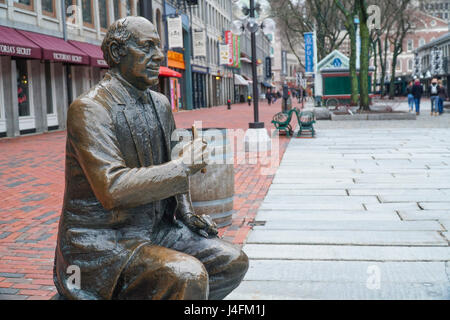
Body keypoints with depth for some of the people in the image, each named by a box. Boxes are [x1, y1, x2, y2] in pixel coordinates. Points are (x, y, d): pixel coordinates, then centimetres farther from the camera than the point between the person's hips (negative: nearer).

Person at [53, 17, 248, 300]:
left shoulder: (161, 104, 8)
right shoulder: (89, 110, -17)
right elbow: (112, 189, -29)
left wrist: (186, 211, 6)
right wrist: (184, 165, -21)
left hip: (155, 229, 8)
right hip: (103, 244, -8)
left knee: (233, 262, 0)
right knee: (188, 275, -30)